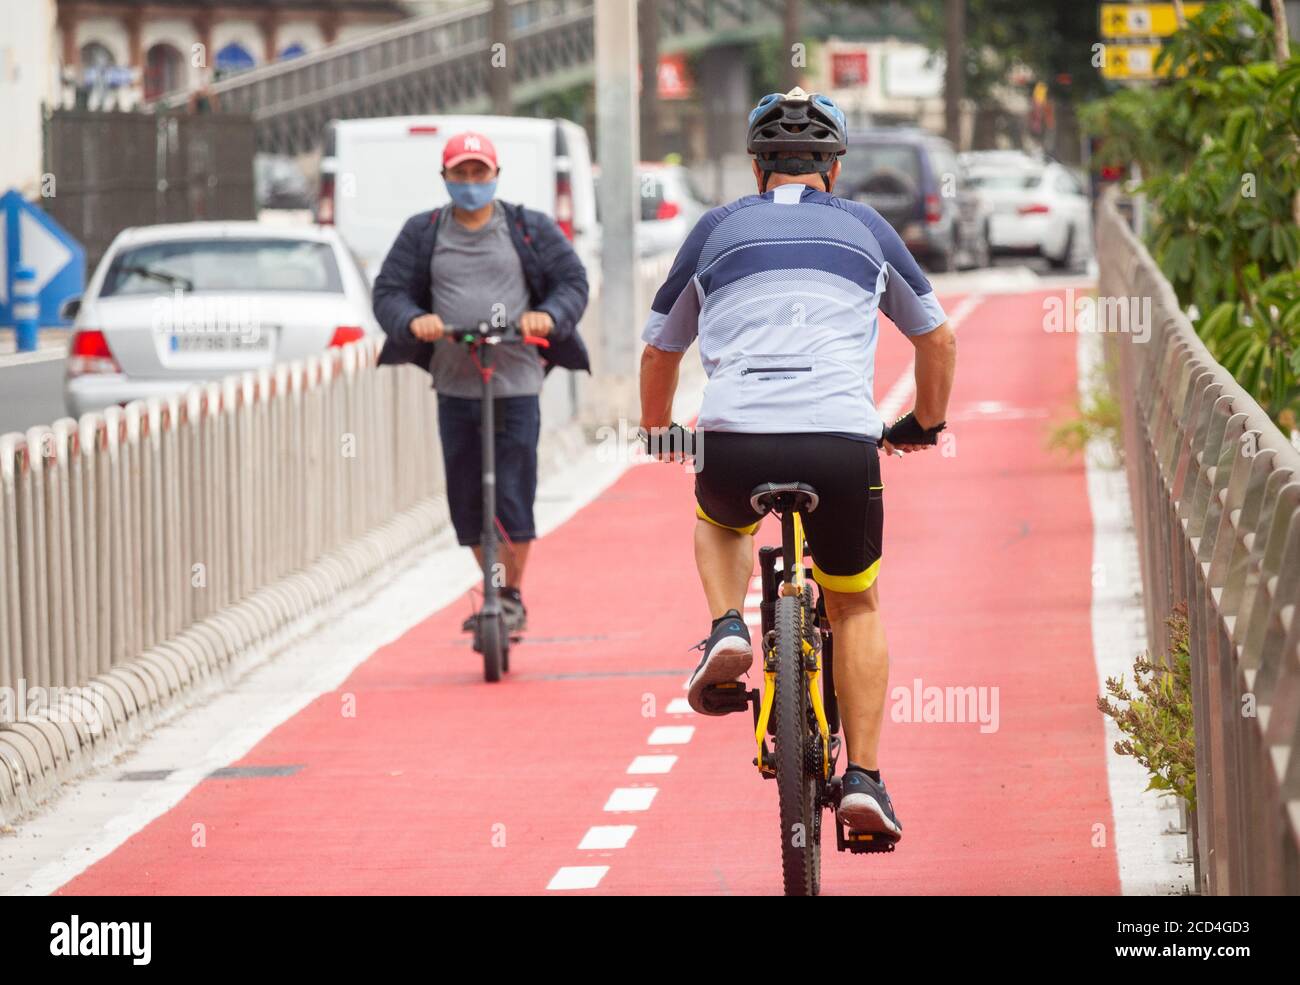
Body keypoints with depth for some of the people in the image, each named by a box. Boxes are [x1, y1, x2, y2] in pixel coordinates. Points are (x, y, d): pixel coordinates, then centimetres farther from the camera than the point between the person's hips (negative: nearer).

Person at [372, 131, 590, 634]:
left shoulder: (530, 229, 7)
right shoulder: (422, 233, 10)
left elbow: (573, 281, 8)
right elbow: (388, 291, 7)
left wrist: (549, 315, -13)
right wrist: (413, 320, -14)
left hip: (516, 384, -2)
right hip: (454, 386, 2)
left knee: (513, 496, -7)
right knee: (466, 502, 4)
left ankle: (514, 597, 7)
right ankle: (493, 592, 19)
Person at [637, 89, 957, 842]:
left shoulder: (718, 229, 19)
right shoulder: (865, 227, 19)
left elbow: (659, 351, 29)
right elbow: (937, 338, 31)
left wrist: (657, 429, 48)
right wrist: (926, 423, 49)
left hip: (735, 446, 0)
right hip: (841, 445, 0)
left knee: (720, 520, 36)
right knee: (856, 608, 22)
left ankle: (728, 629, 9)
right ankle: (864, 777, 10)